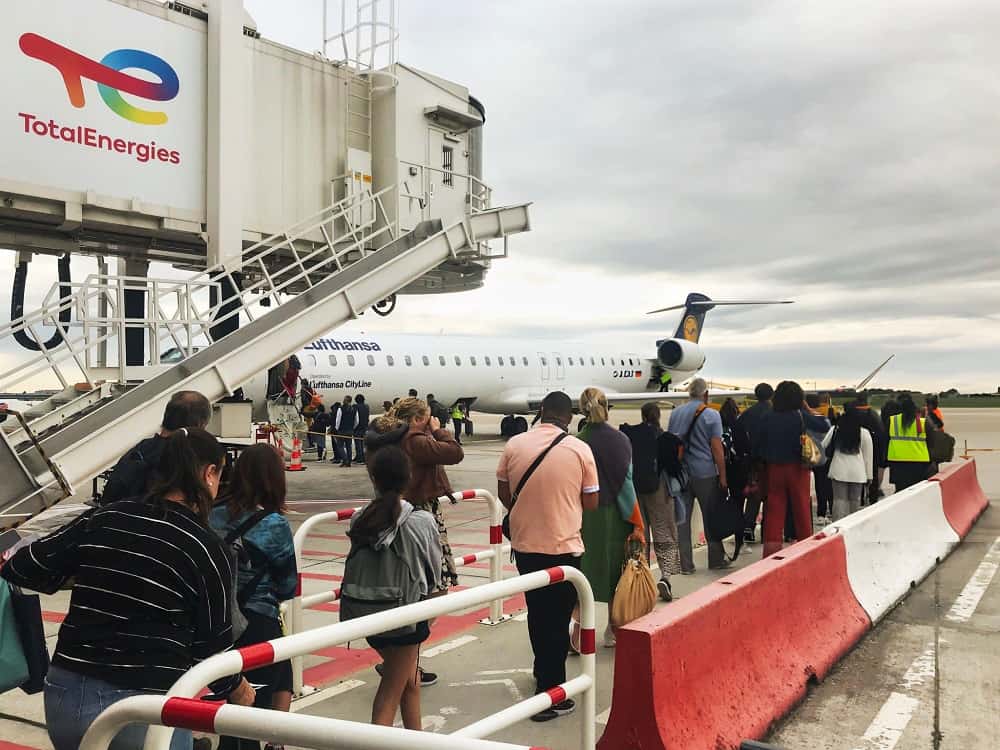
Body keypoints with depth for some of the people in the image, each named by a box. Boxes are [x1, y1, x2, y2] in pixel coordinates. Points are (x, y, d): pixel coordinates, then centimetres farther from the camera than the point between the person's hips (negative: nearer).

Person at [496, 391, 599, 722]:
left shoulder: (514, 445, -4)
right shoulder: (580, 449, -11)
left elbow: (504, 494, 5)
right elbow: (591, 503, -5)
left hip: (524, 544, 4)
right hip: (564, 546, -3)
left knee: (537, 613, 22)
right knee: (557, 619, 6)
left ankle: (543, 671, 39)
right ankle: (550, 696, 10)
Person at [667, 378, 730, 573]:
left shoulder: (675, 414, 6)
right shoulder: (711, 415, -6)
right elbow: (717, 448, -8)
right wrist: (722, 476, -2)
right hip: (705, 473, -3)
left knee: (682, 518, 5)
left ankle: (685, 564, 6)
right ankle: (716, 560, 18)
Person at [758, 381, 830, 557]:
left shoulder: (768, 418, -3)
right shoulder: (801, 416, -11)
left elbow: (762, 445, 2)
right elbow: (825, 426, -2)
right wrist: (808, 409, 4)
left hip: (774, 468, 2)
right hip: (797, 468, -2)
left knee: (774, 509, 6)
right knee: (802, 508, 9)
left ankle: (771, 546, 7)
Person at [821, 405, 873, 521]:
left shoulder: (835, 429, -1)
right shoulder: (864, 433, -3)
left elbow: (824, 447, 4)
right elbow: (868, 456, 2)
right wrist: (869, 476, 8)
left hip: (838, 472, 0)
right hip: (857, 473, 0)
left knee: (839, 502, 3)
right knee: (855, 502, 9)